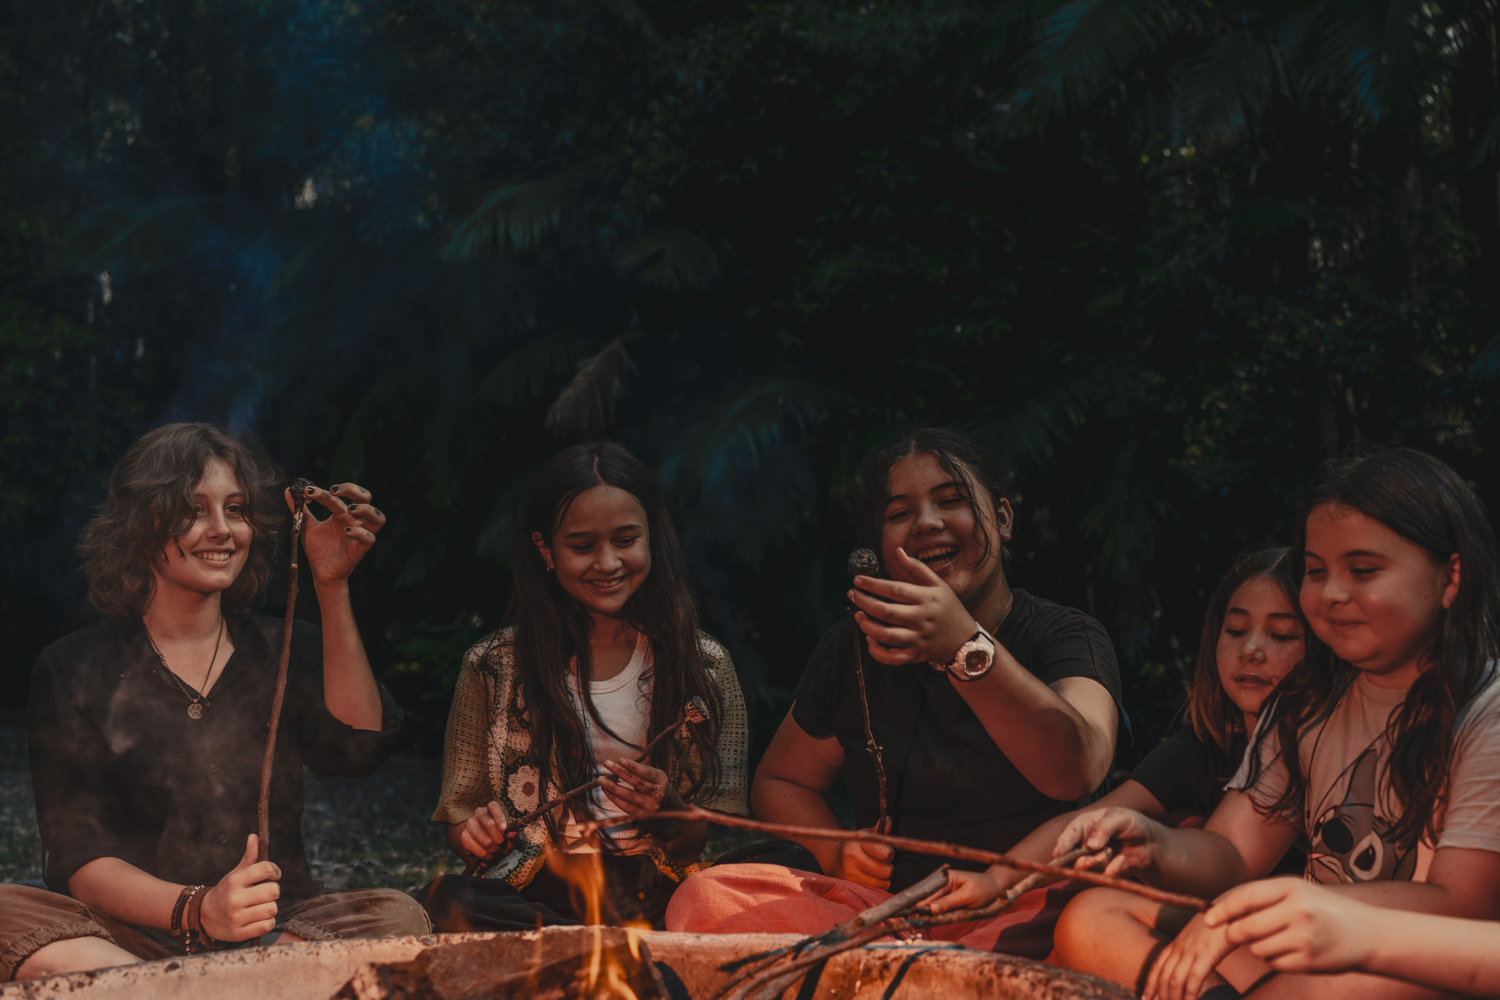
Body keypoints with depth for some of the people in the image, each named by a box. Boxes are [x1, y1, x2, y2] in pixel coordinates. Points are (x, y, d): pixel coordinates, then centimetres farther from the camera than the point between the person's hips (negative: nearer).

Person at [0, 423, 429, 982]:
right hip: (133, 939, -1)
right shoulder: (73, 670, 6)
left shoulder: (287, 652, 15)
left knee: (396, 916, -28)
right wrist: (195, 910, -24)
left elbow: (356, 747, -7)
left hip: (279, 933, 2)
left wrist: (332, 588, -9)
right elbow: (78, 858, -4)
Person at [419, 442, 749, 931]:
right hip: (534, 894, 3)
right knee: (445, 901, -32)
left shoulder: (705, 666, 8)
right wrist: (476, 831, -10)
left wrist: (668, 814, -14)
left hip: (660, 896, -2)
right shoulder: (494, 666, 8)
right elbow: (459, 810, 13)